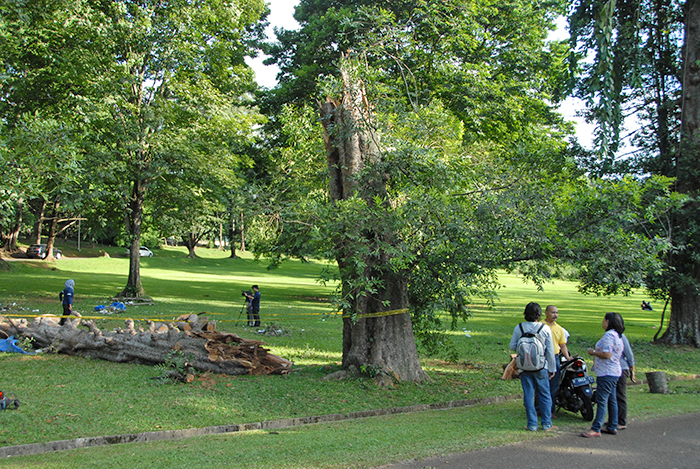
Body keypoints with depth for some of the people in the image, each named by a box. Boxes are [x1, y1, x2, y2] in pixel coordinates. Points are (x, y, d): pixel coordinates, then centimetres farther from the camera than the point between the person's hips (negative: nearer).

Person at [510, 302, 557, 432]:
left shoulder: (519, 328, -4)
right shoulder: (545, 328, -7)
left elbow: (512, 346, 1)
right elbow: (550, 351, -2)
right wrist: (552, 369, 6)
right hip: (541, 367, -1)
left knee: (528, 395, 7)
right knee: (544, 395, 10)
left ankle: (532, 424, 10)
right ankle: (546, 424, 14)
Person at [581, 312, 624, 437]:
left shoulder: (609, 335, -17)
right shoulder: (618, 335, 15)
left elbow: (607, 354, -24)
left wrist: (593, 352, -10)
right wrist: (596, 351, 18)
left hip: (606, 373, -11)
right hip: (615, 372, 11)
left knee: (601, 401, -10)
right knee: (611, 400, 15)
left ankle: (596, 429, -11)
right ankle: (612, 427, 21)